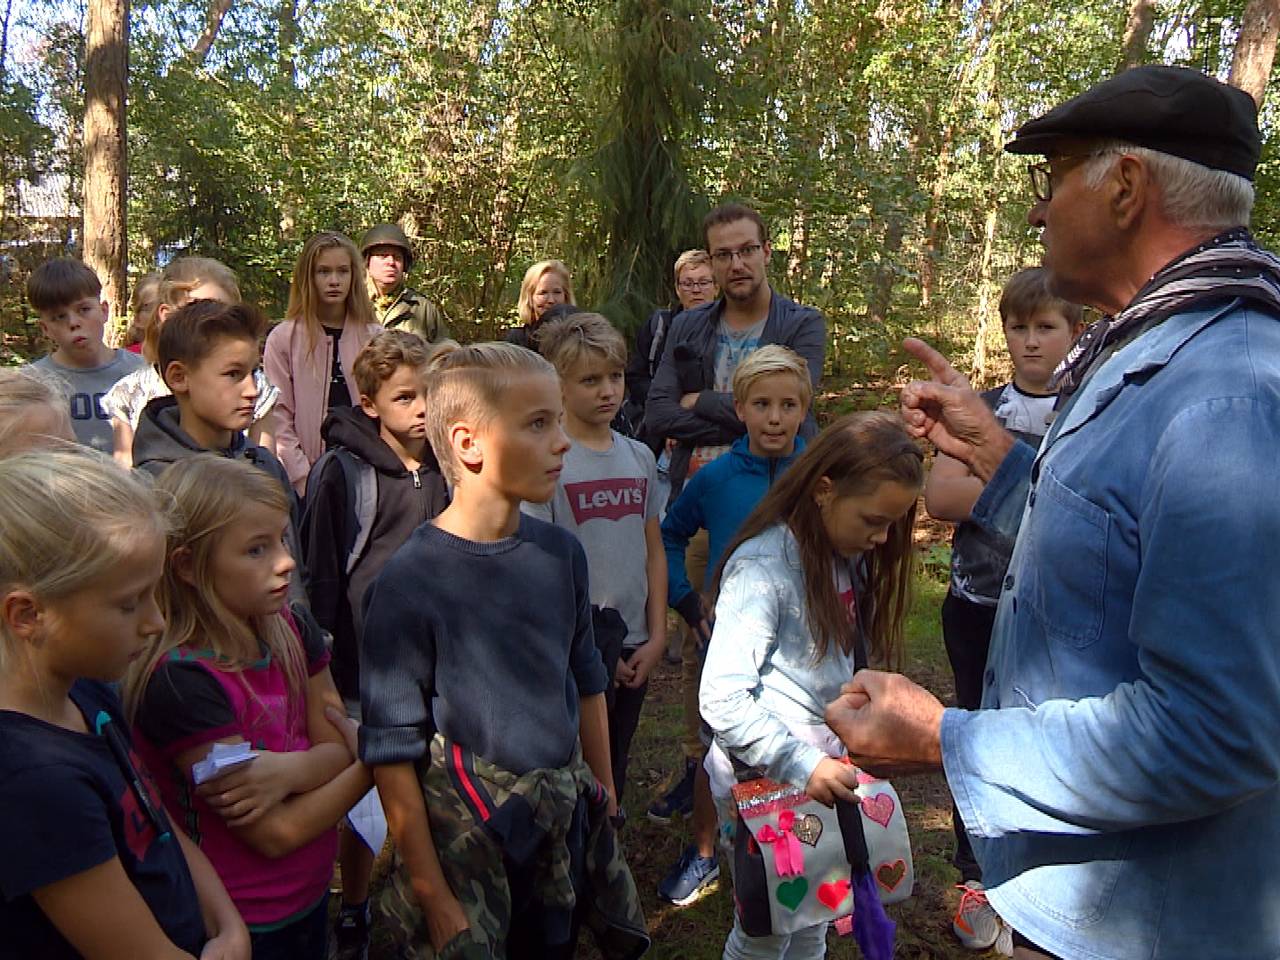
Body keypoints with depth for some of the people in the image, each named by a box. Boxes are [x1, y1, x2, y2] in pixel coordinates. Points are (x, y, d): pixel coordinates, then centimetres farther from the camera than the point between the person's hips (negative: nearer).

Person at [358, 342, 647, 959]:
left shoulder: (561, 553, -4)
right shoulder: (408, 584, -19)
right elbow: (393, 753, -15)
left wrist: (603, 791, 16)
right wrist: (433, 897, -11)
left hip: (566, 825, 5)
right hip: (466, 837, -5)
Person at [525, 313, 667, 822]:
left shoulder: (640, 457, 5)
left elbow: (653, 552, 10)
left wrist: (656, 637, 4)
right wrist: (591, 650, -11)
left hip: (634, 650, 5)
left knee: (614, 778, 18)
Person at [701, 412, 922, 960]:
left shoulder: (847, 559, 3)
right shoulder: (762, 567, -23)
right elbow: (723, 700, -26)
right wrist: (804, 766, -27)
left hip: (824, 775, 7)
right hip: (764, 782, -7)